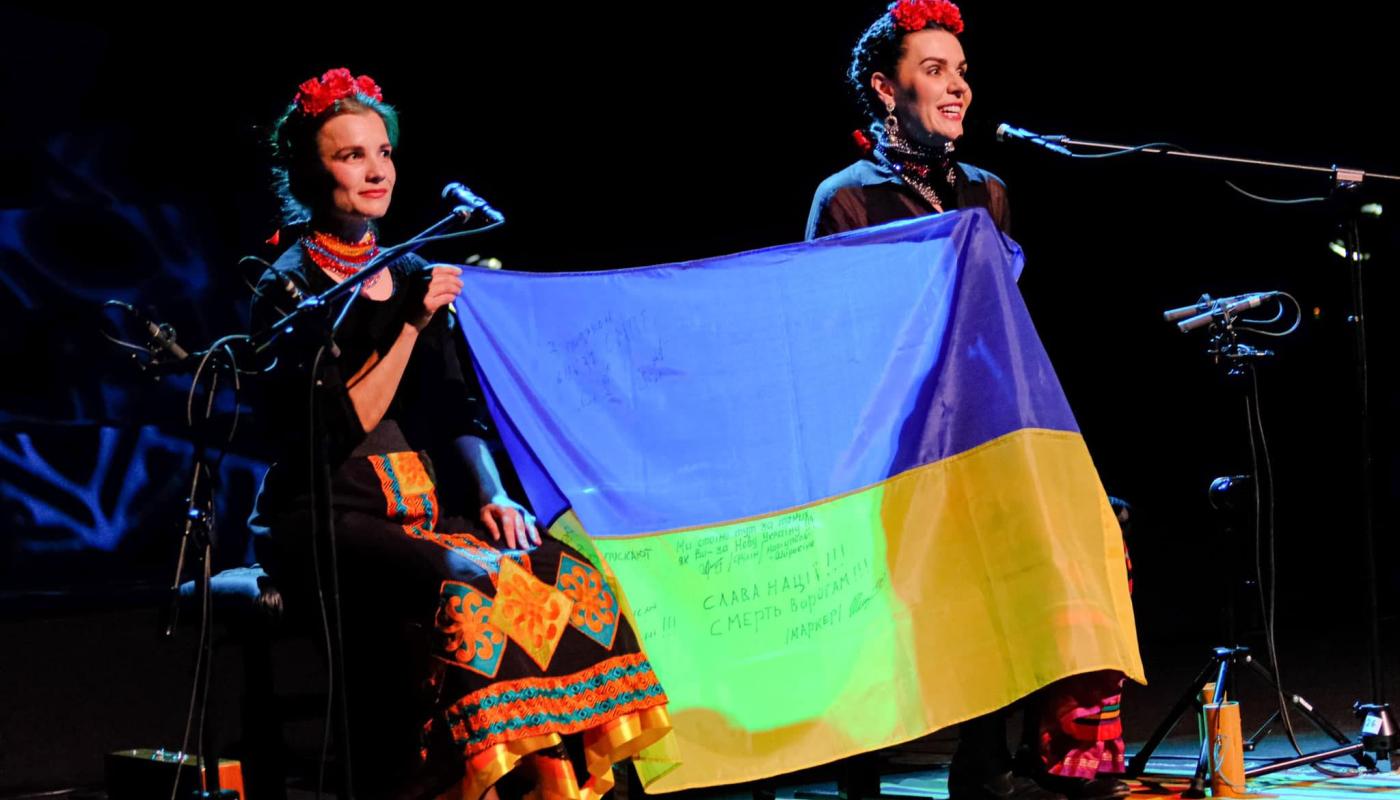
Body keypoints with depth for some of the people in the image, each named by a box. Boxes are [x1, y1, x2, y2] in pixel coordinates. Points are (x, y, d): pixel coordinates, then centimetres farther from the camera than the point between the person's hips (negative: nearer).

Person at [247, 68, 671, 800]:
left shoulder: (410, 275, 16)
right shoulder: (289, 289, -3)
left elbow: (456, 413, 17)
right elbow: (340, 432, -14)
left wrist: (491, 496, -1)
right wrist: (409, 324, -18)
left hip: (425, 507, 6)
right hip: (326, 524, -6)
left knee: (570, 577, -22)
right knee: (469, 592, -35)